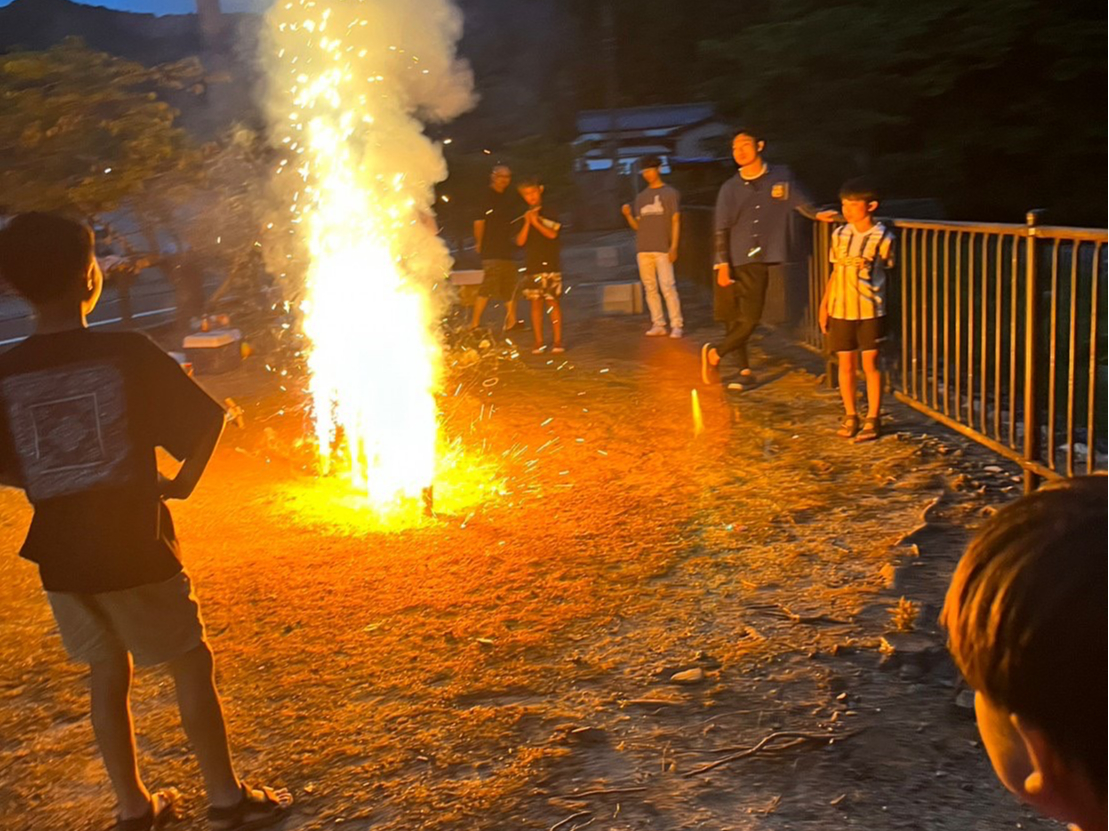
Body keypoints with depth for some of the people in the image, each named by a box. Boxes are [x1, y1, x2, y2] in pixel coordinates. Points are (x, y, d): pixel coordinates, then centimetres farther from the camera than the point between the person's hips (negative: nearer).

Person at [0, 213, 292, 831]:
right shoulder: (128, 353, -14)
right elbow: (208, 417, -10)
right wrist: (184, 480, 4)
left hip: (61, 554, 4)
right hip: (134, 547, -4)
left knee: (109, 675, 18)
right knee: (192, 665, 11)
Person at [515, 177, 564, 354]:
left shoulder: (550, 213, 4)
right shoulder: (523, 218, 10)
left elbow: (552, 234, -9)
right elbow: (520, 241, 1)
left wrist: (536, 222, -13)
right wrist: (527, 223, -10)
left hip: (550, 264, -3)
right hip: (532, 265, 3)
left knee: (553, 301, -5)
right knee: (536, 303, 2)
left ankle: (557, 341, -2)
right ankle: (539, 341, 7)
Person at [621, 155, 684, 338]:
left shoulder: (670, 193, 4)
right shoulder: (641, 197, 18)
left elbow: (676, 221, -1)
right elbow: (637, 226, 17)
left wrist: (674, 246, -11)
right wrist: (628, 215, -4)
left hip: (662, 249, -5)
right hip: (643, 249, 5)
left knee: (667, 287, -12)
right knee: (650, 288, 4)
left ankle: (676, 325, -10)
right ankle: (658, 324, 8)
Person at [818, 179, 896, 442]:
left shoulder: (883, 238, -6)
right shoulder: (839, 235, 5)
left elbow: (886, 273, 2)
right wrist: (824, 304, 10)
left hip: (870, 310, -3)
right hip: (840, 309, 4)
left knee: (870, 363, 0)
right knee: (846, 363, 8)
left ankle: (873, 419, 8)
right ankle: (850, 416, 20)